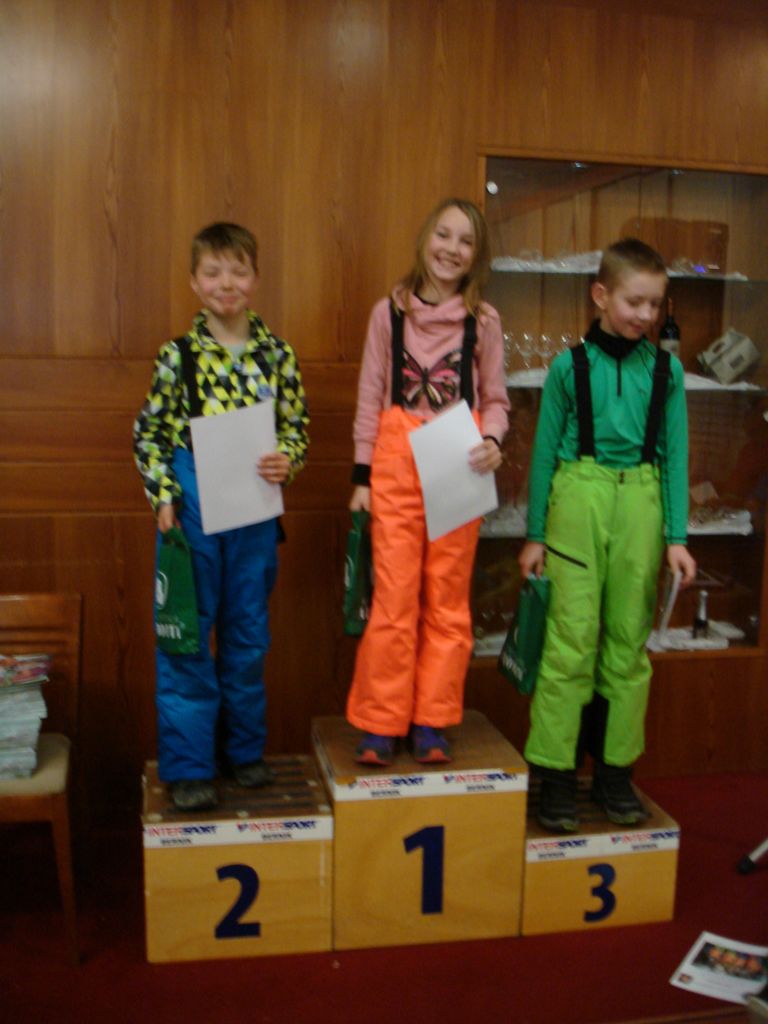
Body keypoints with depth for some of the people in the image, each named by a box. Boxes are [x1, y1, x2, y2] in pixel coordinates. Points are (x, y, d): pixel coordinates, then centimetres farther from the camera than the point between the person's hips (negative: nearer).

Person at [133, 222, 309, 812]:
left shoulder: (277, 354, 3)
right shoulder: (178, 354, -2)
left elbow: (297, 426, 8)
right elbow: (149, 433, 3)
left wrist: (287, 462, -12)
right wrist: (163, 496, -8)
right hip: (192, 509, -2)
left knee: (249, 632, 13)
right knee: (187, 636, 3)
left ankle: (245, 747, 30)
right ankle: (188, 765, 14)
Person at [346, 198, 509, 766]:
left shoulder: (484, 319, 4)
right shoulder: (389, 311, 4)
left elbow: (495, 399, 9)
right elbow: (371, 396, 6)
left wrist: (493, 441, -13)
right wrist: (362, 473, 3)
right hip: (397, 460, 0)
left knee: (448, 596, 6)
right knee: (394, 595, -1)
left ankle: (432, 723, 17)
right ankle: (380, 724, 11)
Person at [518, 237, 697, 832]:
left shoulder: (666, 370, 7)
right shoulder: (570, 366, 1)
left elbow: (675, 455, 8)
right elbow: (545, 452, 4)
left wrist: (677, 536, 2)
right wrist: (535, 534, 5)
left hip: (640, 505, 2)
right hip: (579, 499, -2)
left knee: (629, 641, 7)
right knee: (571, 639, -3)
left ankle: (615, 771, 19)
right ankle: (556, 775, 8)